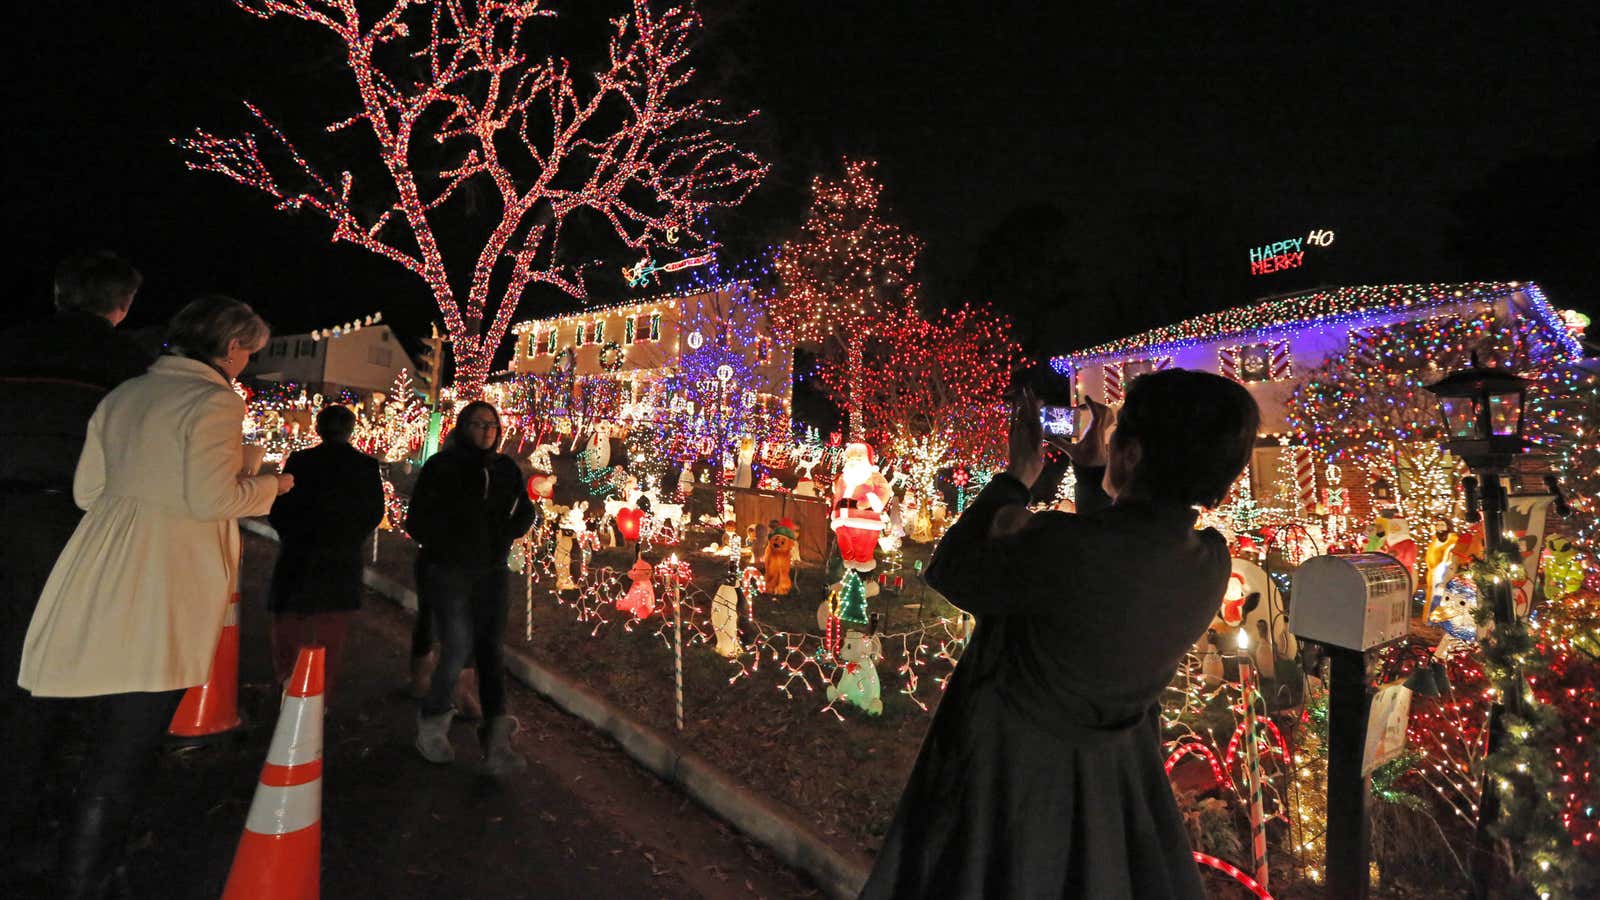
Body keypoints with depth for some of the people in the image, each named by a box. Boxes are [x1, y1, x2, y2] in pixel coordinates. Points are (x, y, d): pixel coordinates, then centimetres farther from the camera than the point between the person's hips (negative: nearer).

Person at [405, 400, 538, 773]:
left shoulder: (506, 470, 5)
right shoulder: (441, 466, -5)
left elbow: (525, 511, 15)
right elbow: (417, 520, -5)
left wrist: (506, 536, -1)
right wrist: (448, 546, -12)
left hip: (491, 574, 4)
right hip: (448, 574, -4)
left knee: (491, 651, 1)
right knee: (457, 650, -8)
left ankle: (497, 745, 4)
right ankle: (431, 726, 20)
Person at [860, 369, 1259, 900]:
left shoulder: (1065, 545, -35)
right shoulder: (1212, 562, -14)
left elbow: (949, 573, -19)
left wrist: (1017, 476, -11)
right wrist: (1090, 472, 8)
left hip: (1014, 769, -5)